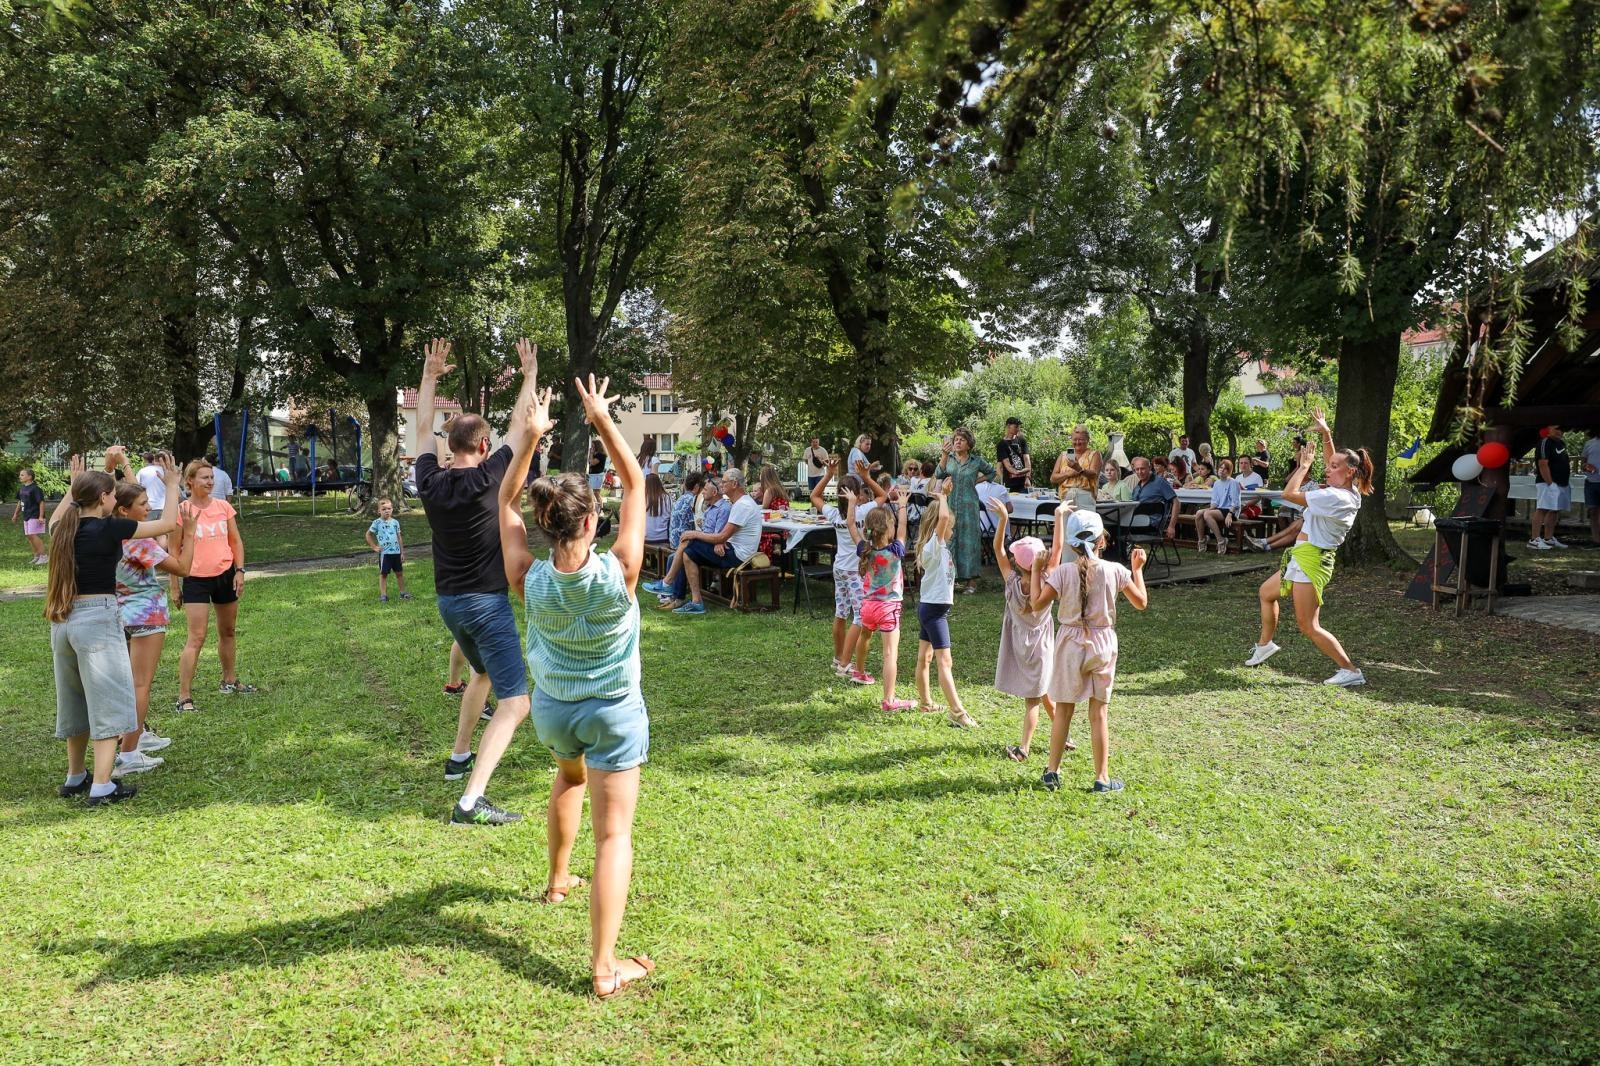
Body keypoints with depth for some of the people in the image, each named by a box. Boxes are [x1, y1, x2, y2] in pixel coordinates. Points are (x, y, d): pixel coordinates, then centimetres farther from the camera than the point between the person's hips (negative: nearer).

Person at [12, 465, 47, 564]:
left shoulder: (35, 488, -14)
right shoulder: (22, 488, 11)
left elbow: (41, 502, -17)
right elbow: (20, 502, 23)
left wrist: (41, 516, -21)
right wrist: (16, 514, 23)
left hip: (35, 516, -9)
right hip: (26, 516, 9)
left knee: (33, 535, -14)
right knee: (29, 536, 11)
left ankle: (43, 555, -8)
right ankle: (36, 556, 20)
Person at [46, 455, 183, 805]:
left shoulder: (64, 528, 6)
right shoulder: (109, 528, -13)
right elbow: (168, 524, -4)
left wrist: (73, 486, 40)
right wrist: (172, 486, 9)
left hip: (63, 620, 7)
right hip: (98, 618, -7)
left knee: (74, 701, 20)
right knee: (108, 701, -1)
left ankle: (75, 778, 31)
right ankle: (102, 787, -4)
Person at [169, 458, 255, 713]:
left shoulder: (223, 507, 3)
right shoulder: (182, 511, -8)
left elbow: (236, 541, 10)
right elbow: (174, 550, -4)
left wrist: (239, 570, -1)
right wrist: (175, 587, -4)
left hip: (225, 576, 5)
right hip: (196, 579, -5)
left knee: (228, 631, 17)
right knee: (196, 638, -10)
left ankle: (229, 681, 34)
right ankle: (184, 696, -6)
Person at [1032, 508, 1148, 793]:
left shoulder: (1063, 572, -12)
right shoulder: (1115, 571, -8)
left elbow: (1037, 603, -9)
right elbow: (1141, 602, 2)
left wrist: (1036, 570, 1)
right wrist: (1137, 569, 14)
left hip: (1070, 643, 0)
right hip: (1102, 644, 0)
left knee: (1063, 710, 11)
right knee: (1099, 713, 8)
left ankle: (1052, 772, 17)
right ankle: (1102, 778, 13)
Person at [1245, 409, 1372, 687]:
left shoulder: (1334, 497, -24)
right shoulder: (1349, 492, 5)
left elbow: (1289, 494, -24)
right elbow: (1331, 460, 22)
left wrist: (1303, 466, -12)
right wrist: (1326, 434, 12)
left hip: (1310, 560, -11)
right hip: (1304, 558, 11)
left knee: (1309, 626, -8)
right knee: (1266, 592, 27)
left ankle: (1351, 671, -3)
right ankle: (1265, 644, 42)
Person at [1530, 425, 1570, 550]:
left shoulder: (1561, 442, 16)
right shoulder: (1545, 442, -12)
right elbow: (1543, 464, -20)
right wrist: (1550, 483, -23)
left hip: (1562, 482, 10)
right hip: (1549, 482, -10)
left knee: (1554, 511, 12)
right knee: (1542, 509, -14)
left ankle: (1548, 538, 18)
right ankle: (1535, 540, -18)